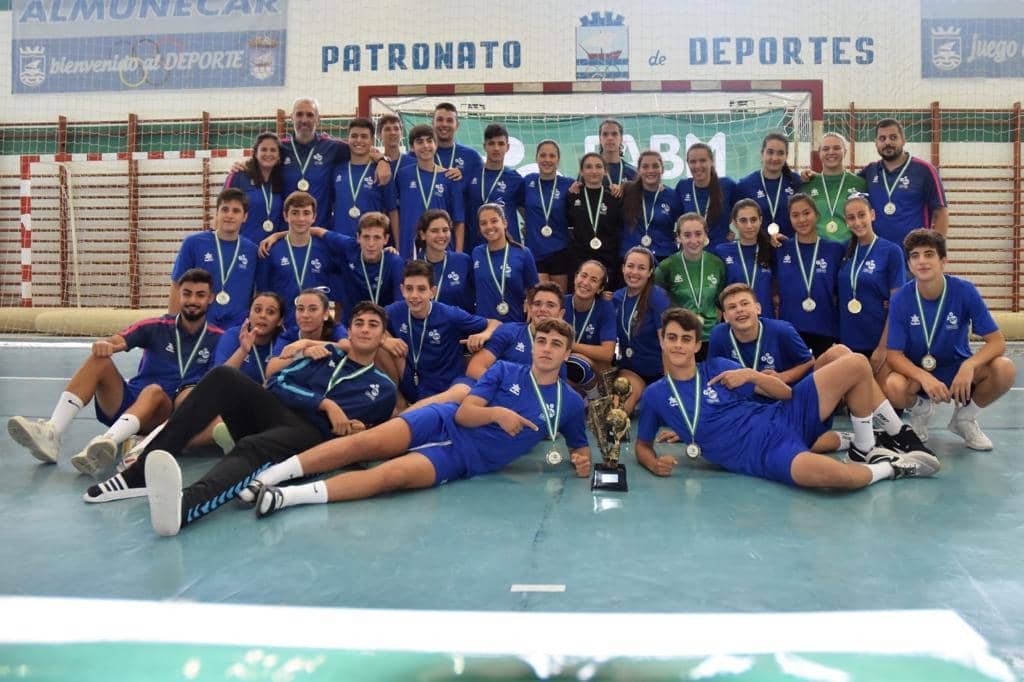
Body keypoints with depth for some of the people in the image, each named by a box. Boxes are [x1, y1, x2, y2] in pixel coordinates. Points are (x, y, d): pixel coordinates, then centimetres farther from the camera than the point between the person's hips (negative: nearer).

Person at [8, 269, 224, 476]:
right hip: (127, 403, 3)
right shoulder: (157, 327, 8)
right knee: (99, 360, -21)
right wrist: (104, 344, -30)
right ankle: (51, 433, -34)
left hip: (164, 414, -3)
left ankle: (108, 441, -62)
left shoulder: (218, 339, 4)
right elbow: (116, 341, -7)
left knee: (155, 390, -36)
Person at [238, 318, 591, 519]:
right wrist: (497, 413, -19)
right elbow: (463, 413, 0)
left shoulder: (570, 403, 6)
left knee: (394, 474, -28)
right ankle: (271, 474, -18)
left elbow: (579, 447, 16)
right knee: (366, 442, -23)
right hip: (446, 422, 2)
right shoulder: (504, 371, 6)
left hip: (465, 458, -2)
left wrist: (583, 462, -7)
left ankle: (287, 497, -36)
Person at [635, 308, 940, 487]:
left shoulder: (716, 367, 9)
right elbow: (642, 446, 10)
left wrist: (750, 375, -12)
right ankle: (890, 468, -3)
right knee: (834, 475, -38)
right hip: (765, 456, -5)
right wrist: (654, 464, -13)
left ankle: (864, 451, 7)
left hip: (784, 419, 5)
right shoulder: (655, 395, 3)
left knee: (856, 364, -7)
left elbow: (786, 393, 8)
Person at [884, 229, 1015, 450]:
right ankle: (921, 408, 5)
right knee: (893, 387, -35)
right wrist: (925, 378, -34)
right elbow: (894, 355, -15)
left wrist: (969, 366, -35)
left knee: (1005, 369, -28)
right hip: (917, 371, -1)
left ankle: (965, 416, 3)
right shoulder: (900, 299, -16)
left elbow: (997, 341, -15)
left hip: (958, 367, 1)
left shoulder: (964, 291, -16)